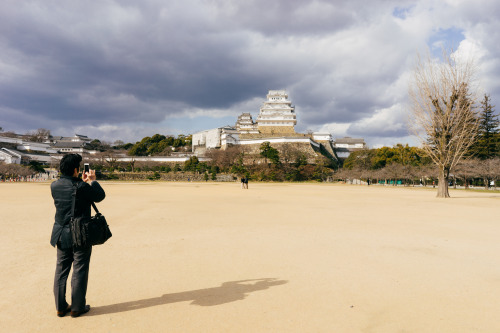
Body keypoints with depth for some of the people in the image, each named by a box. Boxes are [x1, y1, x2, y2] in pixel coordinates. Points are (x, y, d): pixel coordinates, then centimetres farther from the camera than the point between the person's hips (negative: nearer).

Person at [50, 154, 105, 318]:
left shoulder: (54, 186, -1)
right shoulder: (81, 187, -19)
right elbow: (100, 196, -4)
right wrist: (93, 181, 7)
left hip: (61, 236, 6)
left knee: (61, 270, 16)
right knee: (80, 271, 6)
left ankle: (60, 307, 25)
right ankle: (77, 307, 15)